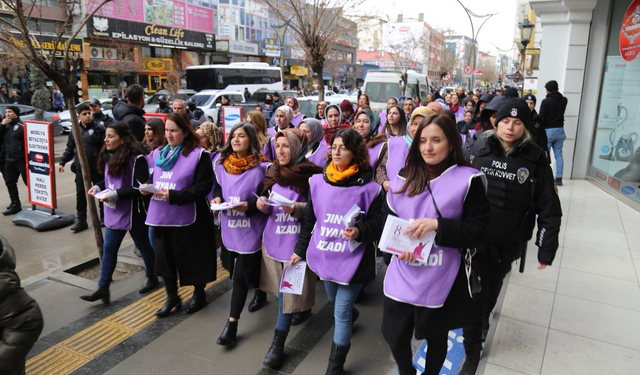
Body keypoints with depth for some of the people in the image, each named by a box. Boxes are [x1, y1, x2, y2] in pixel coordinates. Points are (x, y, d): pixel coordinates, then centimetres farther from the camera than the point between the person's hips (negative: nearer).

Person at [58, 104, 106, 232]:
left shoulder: (99, 129, -6)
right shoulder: (75, 131, 10)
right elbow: (69, 149, 17)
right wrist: (62, 162, 10)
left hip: (97, 168, -4)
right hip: (80, 168, 4)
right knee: (80, 194, 6)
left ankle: (103, 217, 25)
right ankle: (81, 221, 14)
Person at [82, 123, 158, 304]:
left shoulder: (136, 158, -19)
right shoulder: (108, 156, 5)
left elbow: (141, 187, -22)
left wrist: (115, 194, -25)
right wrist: (98, 187, -1)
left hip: (133, 212, -7)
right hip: (114, 212, 7)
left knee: (143, 246, 12)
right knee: (108, 248, 9)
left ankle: (151, 277, 35)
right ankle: (103, 287, 17)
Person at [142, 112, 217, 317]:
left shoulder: (199, 155, -11)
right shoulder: (159, 153, 11)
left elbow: (203, 186, -17)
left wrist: (174, 196, -24)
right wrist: (148, 187, -1)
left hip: (188, 218, -6)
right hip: (161, 216, 6)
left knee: (193, 258, 9)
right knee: (165, 257, 14)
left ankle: (199, 293, 32)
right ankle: (171, 297, 32)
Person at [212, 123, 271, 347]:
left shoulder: (261, 167, -12)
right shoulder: (221, 162, 4)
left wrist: (249, 206, -24)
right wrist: (217, 198, -3)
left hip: (250, 229, -6)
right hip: (229, 226, 6)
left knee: (240, 275, -3)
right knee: (247, 269, 20)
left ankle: (232, 324, 7)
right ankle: (259, 293, 50)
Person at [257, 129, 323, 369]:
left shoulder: (311, 174, -12)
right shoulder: (273, 173, 7)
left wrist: (297, 208, -25)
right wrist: (262, 205, -7)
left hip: (297, 240, -6)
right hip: (273, 237, 6)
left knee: (288, 288, -2)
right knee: (283, 287, 18)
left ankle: (278, 343, 8)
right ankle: (302, 308, 46)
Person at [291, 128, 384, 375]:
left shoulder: (368, 187, -14)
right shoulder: (318, 181, -1)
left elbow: (377, 222, -7)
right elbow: (309, 219, 7)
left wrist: (359, 231, -27)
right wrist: (300, 249, 10)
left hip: (352, 259, -5)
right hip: (324, 255, 5)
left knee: (341, 312, 1)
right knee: (334, 301, 27)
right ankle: (352, 315, 62)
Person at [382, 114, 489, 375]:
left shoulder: (468, 180, -8)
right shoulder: (404, 178, 5)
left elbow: (478, 232, -10)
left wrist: (437, 225, -24)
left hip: (441, 281, -3)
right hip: (402, 277, 3)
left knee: (436, 337, 19)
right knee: (394, 337, 11)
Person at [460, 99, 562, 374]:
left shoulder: (535, 160, -7)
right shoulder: (479, 150, -6)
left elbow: (549, 209, -3)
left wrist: (546, 249, -3)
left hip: (508, 244, 0)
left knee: (492, 287, 17)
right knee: (474, 295, 10)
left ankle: (484, 316, 45)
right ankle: (472, 351, 33)